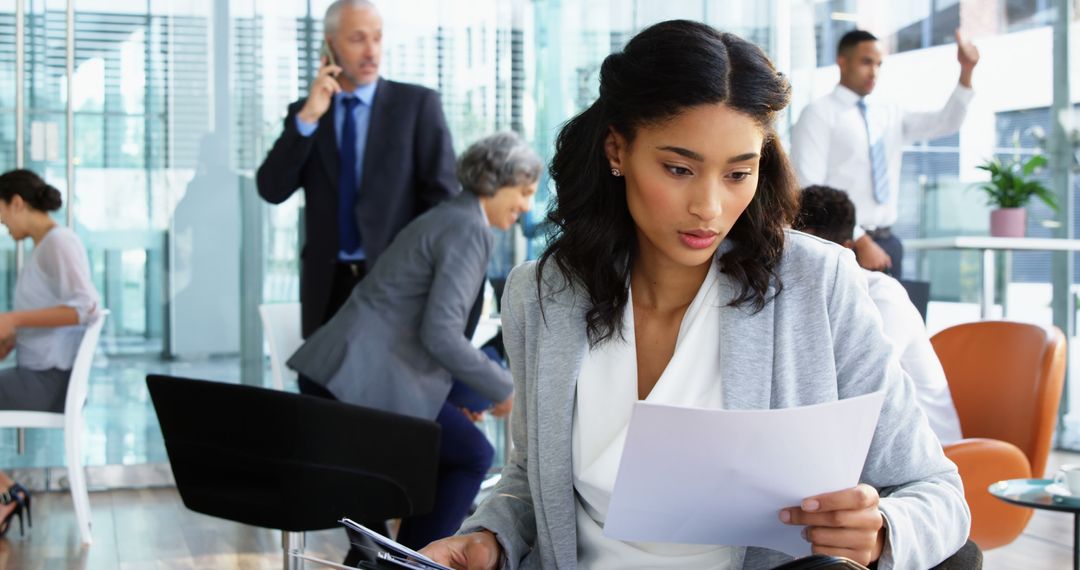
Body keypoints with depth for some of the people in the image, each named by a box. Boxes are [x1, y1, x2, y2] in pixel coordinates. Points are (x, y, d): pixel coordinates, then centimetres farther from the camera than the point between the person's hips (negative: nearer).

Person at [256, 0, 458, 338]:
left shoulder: (417, 104, 2)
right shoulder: (304, 113, 10)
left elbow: (442, 195, -1)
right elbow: (271, 190, -1)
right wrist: (308, 117, -11)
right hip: (329, 287, 2)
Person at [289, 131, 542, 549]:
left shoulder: (447, 219, 20)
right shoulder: (470, 231, -11)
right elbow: (439, 334, -19)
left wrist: (451, 394, 19)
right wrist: (503, 389, -8)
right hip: (366, 377, -10)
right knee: (473, 455, 4)